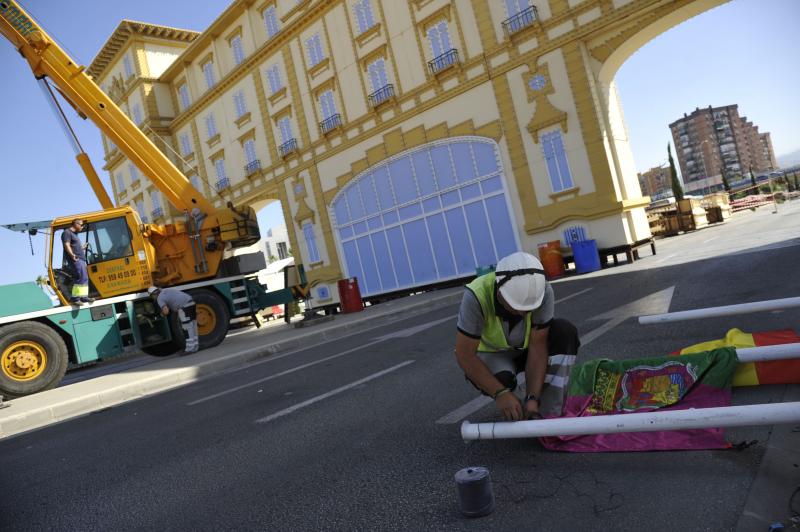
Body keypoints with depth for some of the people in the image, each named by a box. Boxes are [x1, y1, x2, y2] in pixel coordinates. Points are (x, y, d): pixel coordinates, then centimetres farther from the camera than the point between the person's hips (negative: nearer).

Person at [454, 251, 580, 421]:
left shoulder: (542, 290, -29)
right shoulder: (476, 296, -36)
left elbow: (537, 346, -25)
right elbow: (464, 355, -31)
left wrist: (532, 399, -32)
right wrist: (500, 394, -35)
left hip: (524, 347, 2)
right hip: (490, 353, -2)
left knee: (565, 332, -25)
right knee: (501, 378, -35)